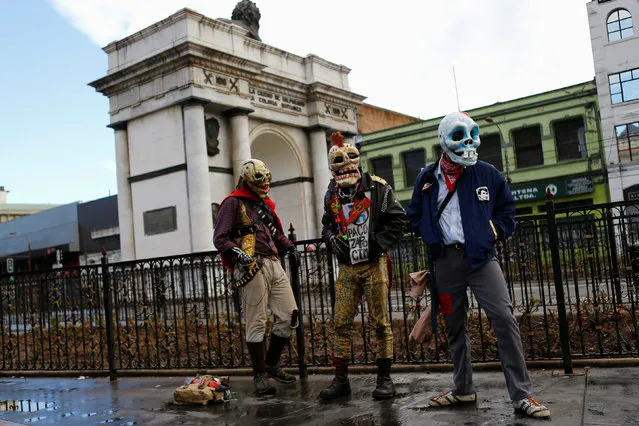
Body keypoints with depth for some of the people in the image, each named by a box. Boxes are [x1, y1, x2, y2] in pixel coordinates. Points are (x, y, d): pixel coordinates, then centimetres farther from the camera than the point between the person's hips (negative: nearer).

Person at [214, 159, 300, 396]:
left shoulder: (265, 204, 23)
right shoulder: (233, 203, -1)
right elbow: (220, 238, -8)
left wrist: (289, 247, 14)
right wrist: (237, 252, -25)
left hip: (273, 265, 8)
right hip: (251, 268, -8)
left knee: (288, 316, 5)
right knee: (257, 323, -3)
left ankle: (272, 363, 22)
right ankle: (260, 375, 7)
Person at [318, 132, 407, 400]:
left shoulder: (377, 188, -6)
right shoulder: (331, 195, 8)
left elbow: (398, 219, -4)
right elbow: (327, 225, 22)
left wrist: (379, 243, -13)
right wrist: (333, 240, 1)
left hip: (374, 264, -4)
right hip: (347, 267, 4)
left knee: (381, 322, 2)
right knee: (341, 323, 4)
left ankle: (384, 378, 13)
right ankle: (341, 380, 14)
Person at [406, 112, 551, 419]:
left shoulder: (487, 174, 3)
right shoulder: (427, 178, 6)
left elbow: (506, 209, 12)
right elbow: (414, 216, 15)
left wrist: (495, 232, -1)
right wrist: (433, 236, 4)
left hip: (480, 257, -2)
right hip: (446, 261, 2)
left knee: (504, 319, -12)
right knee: (455, 326, 11)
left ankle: (522, 395, -2)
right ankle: (462, 390, 26)